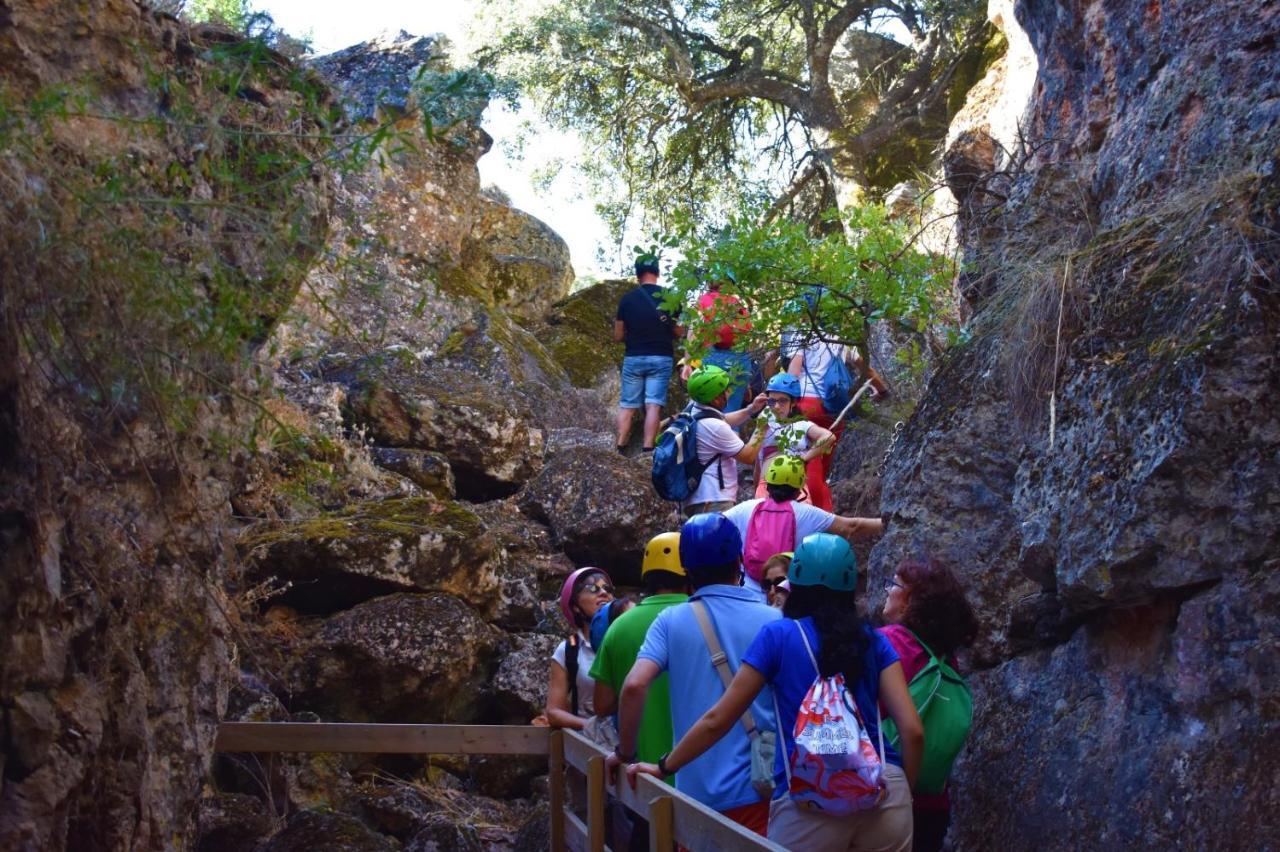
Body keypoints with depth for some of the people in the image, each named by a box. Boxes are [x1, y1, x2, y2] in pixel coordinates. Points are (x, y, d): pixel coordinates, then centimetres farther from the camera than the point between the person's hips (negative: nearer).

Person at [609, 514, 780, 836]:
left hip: (699, 791, 1)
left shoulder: (671, 621, -2)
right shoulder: (773, 621, -1)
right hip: (761, 787, -1)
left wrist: (624, 753, -1)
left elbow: (634, 687, -15)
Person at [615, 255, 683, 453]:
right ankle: (648, 450, -10)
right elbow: (679, 331, 2)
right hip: (661, 358, -1)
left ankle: (620, 449, 4)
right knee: (653, 405, -3)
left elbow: (618, 336, 5)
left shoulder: (627, 298, 1)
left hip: (633, 358, 1)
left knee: (627, 405, 8)